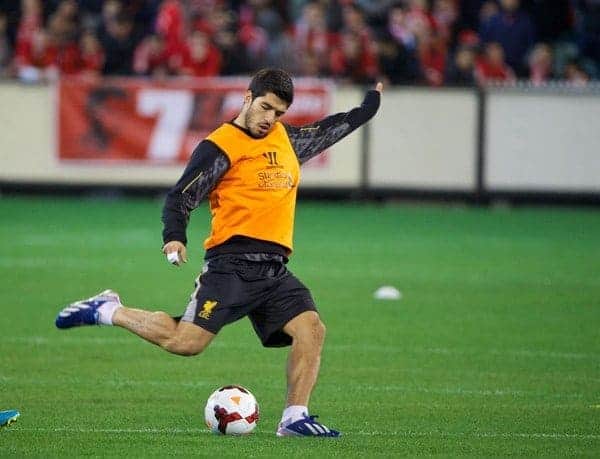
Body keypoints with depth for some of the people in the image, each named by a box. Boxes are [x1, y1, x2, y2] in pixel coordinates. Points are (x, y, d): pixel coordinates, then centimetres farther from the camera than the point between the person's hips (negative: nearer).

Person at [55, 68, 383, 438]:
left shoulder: (286, 139, 18)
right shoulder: (220, 145, -4)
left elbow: (328, 131, 38)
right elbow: (181, 196, -8)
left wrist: (370, 105, 45)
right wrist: (174, 237, -24)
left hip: (274, 269, 7)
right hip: (232, 264, -7)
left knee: (312, 329, -11)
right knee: (186, 342, -16)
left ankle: (295, 418, -4)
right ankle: (107, 312, 3)